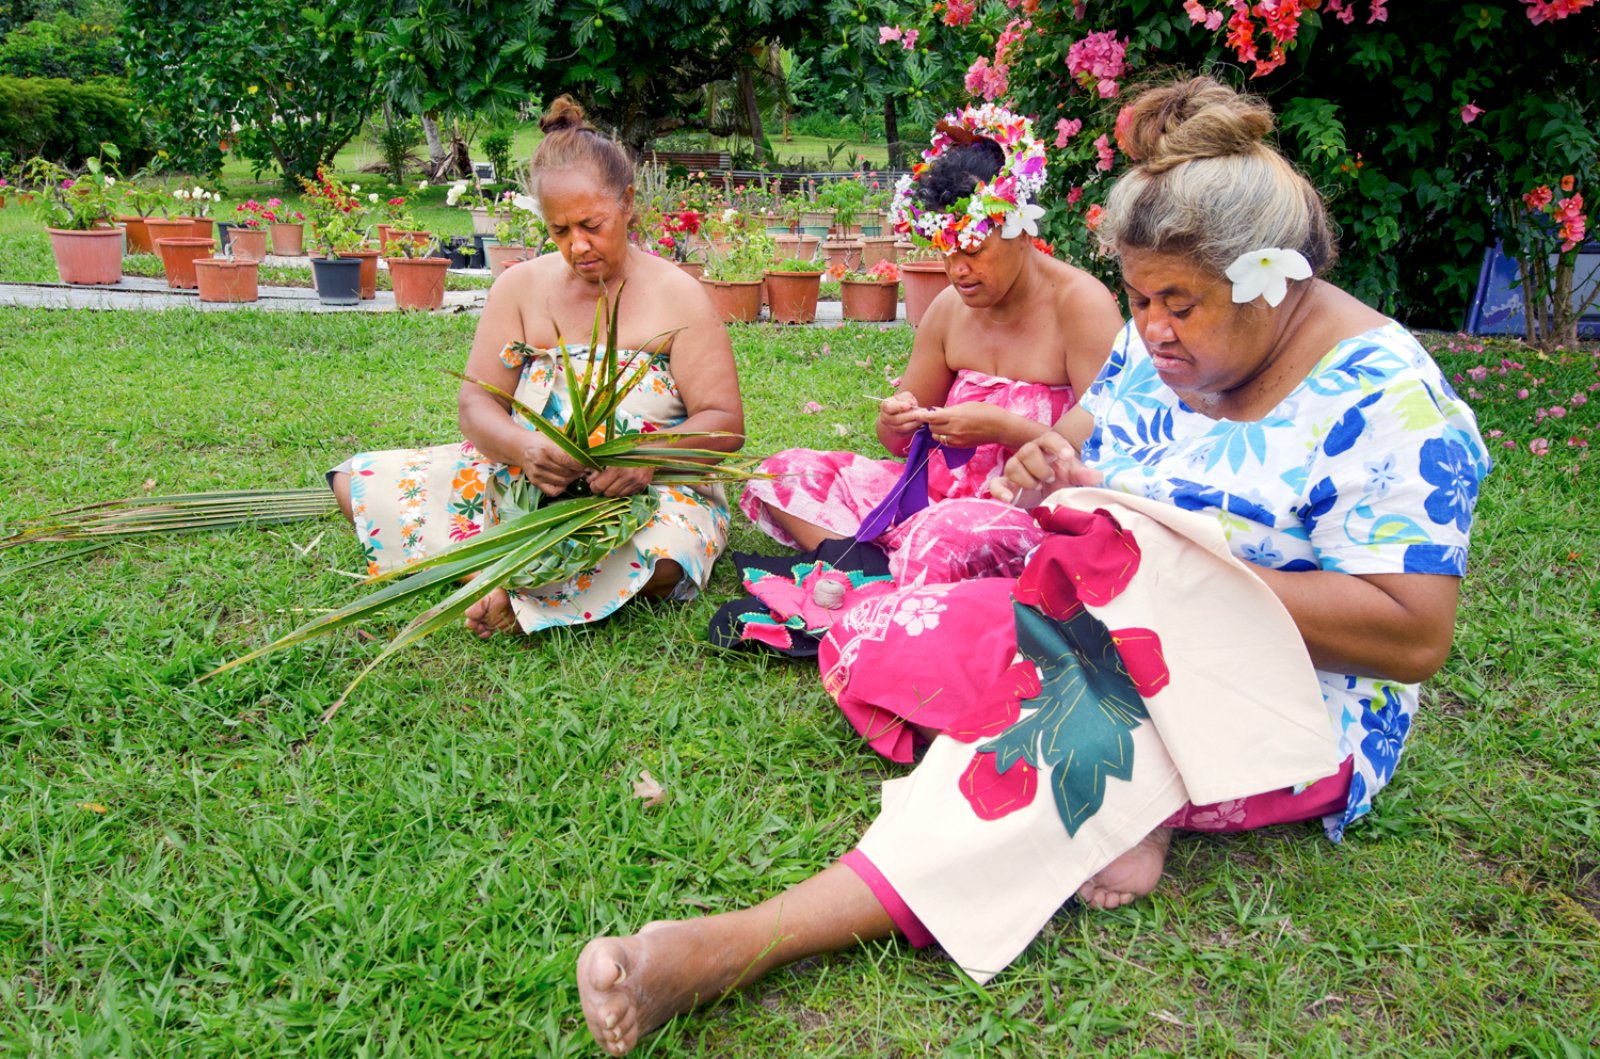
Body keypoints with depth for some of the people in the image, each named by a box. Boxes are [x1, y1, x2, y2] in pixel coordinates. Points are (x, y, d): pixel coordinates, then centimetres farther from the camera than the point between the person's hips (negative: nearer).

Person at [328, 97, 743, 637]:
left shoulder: (677, 296, -3)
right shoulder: (521, 286, 6)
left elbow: (725, 424, -8)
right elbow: (476, 403, 2)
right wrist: (522, 445, -23)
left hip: (647, 494, -4)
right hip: (520, 482, 4)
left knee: (661, 563, -40)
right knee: (357, 483, -8)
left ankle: (518, 593, -22)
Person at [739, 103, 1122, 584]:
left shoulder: (1081, 304, -9)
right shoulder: (951, 307, 10)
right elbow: (903, 440, 18)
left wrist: (1005, 428, -24)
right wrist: (897, 421, -6)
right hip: (946, 488, 8)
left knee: (940, 543, -43)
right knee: (784, 473, -6)